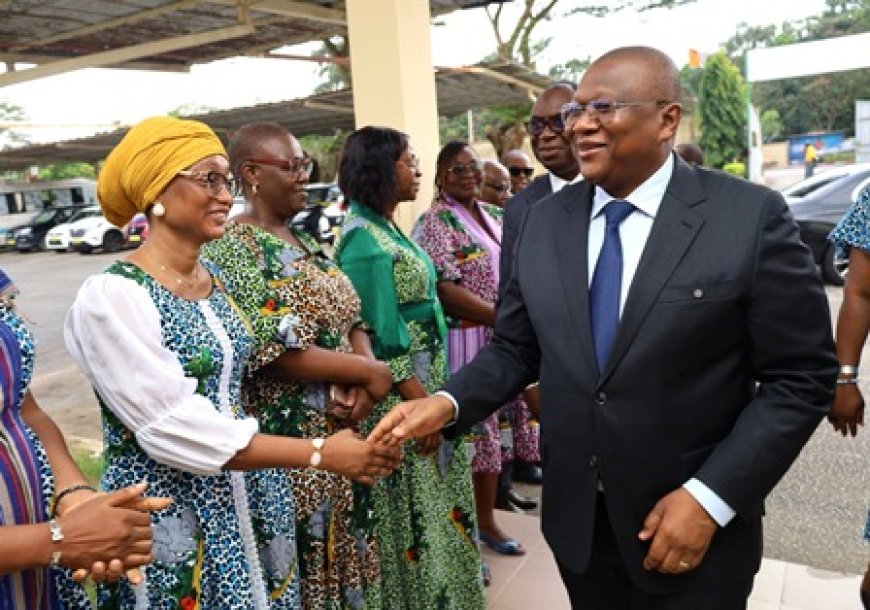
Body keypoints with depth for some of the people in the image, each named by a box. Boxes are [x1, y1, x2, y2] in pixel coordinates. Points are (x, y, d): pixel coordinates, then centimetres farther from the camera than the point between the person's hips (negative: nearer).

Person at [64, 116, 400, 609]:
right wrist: (321, 454, -23)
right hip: (168, 515, -6)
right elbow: (175, 429, -24)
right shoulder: (111, 296, -20)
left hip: (247, 498, 7)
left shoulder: (218, 278, 3)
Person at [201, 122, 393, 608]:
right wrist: (369, 373, -15)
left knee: (343, 549, 20)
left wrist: (362, 390, -9)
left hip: (340, 434, 8)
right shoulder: (233, 248, -14)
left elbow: (351, 321, 10)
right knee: (301, 563, 8)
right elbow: (274, 354, -22)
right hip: (288, 444, -7)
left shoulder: (306, 242, 11)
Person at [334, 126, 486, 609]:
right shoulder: (365, 241, -19)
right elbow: (382, 340, -21)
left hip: (423, 379, 9)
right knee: (414, 509, 7)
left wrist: (431, 397, 15)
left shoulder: (385, 228, 8)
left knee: (430, 500, 21)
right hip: (401, 394, -9)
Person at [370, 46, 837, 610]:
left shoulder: (752, 217, -11)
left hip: (695, 522, -3)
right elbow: (516, 348, 5)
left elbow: (801, 377, -10)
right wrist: (449, 403, -12)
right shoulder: (544, 221, 1)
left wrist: (712, 497, -16)